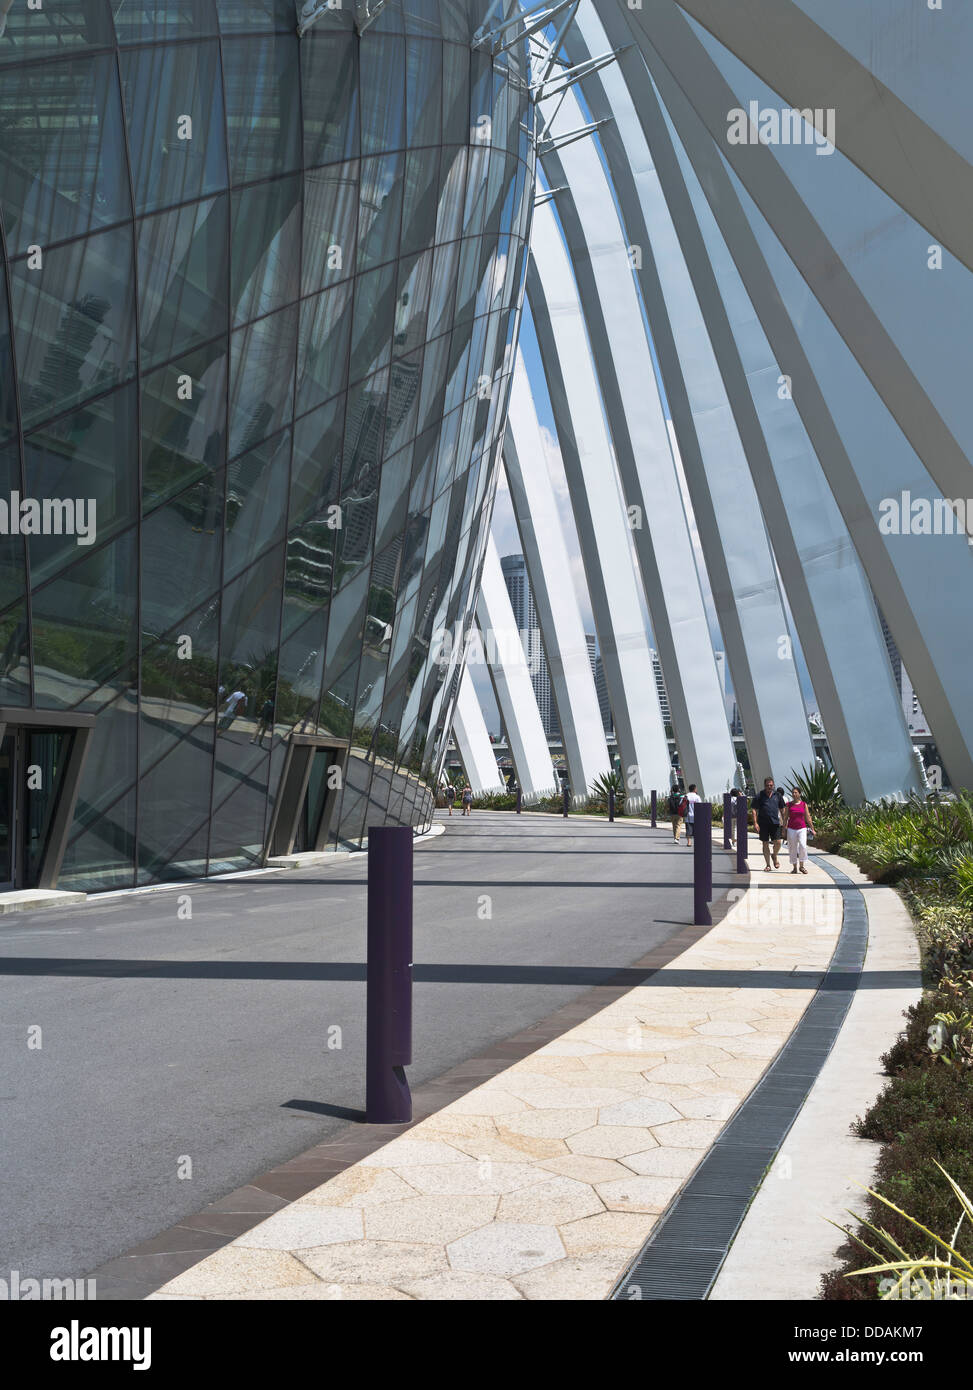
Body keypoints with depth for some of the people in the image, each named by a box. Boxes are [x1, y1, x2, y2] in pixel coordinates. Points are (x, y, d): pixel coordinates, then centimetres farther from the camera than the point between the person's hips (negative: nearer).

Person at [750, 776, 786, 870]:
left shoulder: (778, 795, 7)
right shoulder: (759, 795, 0)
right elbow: (753, 810, -1)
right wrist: (755, 823, -9)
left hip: (775, 822, 1)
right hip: (763, 823, -1)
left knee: (777, 842, -7)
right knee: (765, 844, 4)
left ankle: (775, 857, 24)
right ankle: (767, 864, 14)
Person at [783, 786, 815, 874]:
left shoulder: (804, 804, 4)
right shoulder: (788, 805, 4)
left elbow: (808, 818, 9)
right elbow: (785, 818, 7)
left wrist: (812, 829, 10)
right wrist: (784, 829, 4)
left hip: (802, 828, -1)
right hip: (791, 829, 1)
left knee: (803, 846, -17)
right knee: (793, 848, 3)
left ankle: (802, 866, -3)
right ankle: (794, 867, 14)